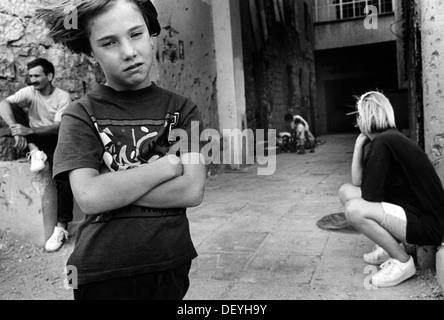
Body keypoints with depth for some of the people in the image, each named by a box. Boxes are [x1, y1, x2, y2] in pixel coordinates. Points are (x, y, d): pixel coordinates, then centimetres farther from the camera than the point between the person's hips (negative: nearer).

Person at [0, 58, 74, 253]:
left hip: (54, 140, -3)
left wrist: (29, 130, -36)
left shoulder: (63, 97, -12)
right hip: (34, 140, 3)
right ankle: (34, 151, -20)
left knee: (64, 180, -27)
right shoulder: (29, 92, -5)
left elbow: (58, 127, -21)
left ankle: (61, 228, -18)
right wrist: (16, 130, -39)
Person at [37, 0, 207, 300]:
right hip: (100, 272, -1)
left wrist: (113, 188, -14)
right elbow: (89, 197, -18)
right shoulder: (81, 115, -5)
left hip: (171, 264, 2)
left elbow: (192, 191, -12)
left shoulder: (182, 109, -1)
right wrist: (169, 164, -14)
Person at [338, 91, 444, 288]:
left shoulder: (383, 142, -21)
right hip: (409, 208, 9)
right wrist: (359, 144, 1)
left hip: (427, 225, -9)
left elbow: (369, 196, -21)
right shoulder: (388, 138, 8)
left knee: (355, 209, -28)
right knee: (346, 191, 7)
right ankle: (388, 246, 13)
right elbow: (357, 182, 6)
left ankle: (403, 262, -7)